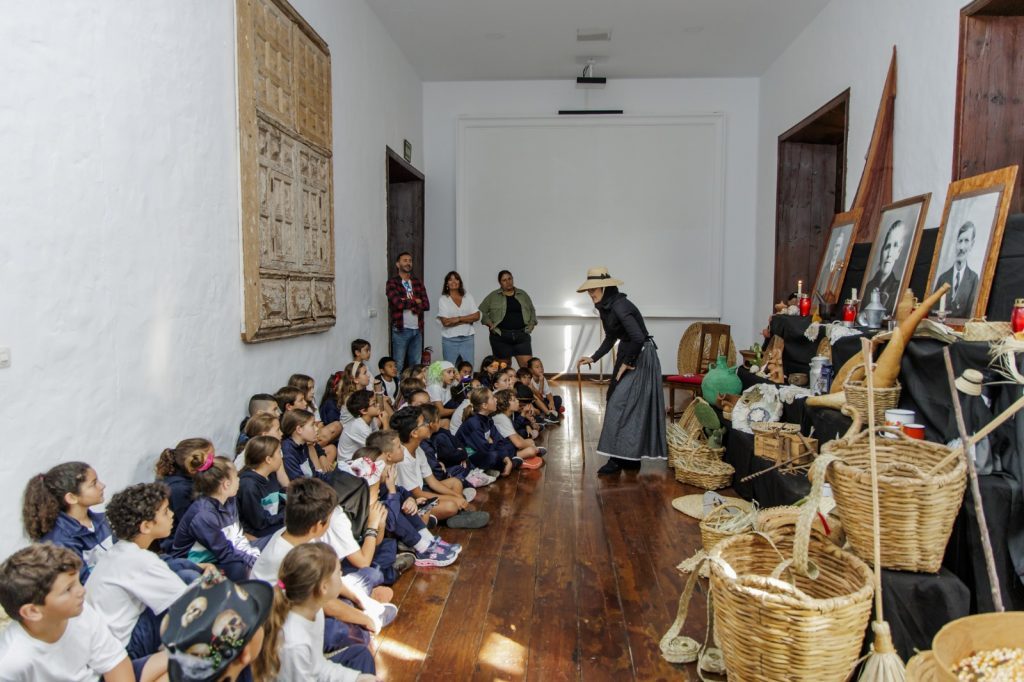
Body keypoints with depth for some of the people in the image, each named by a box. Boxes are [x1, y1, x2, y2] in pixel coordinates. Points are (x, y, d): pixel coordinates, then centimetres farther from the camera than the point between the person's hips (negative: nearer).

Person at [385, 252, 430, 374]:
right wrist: (415, 301, -3)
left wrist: (407, 303, -10)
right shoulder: (392, 283, -3)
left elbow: (426, 304, 3)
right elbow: (398, 303, -18)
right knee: (398, 366, -1)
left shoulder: (418, 283, 13)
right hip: (401, 330, -5)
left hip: (417, 329, 5)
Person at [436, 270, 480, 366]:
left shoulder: (468, 297, 10)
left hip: (467, 338, 2)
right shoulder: (443, 300, 0)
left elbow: (477, 316, 0)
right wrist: (467, 320, -6)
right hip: (450, 340, -2)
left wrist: (458, 319, -9)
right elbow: (446, 322, -10)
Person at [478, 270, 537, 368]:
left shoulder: (523, 295, 14)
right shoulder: (493, 296, 6)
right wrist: (490, 324, -6)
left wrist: (532, 323, 7)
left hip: (522, 335, 1)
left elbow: (532, 311, 22)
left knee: (528, 365, -11)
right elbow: (481, 311, 6)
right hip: (500, 335, -1)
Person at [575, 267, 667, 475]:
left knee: (621, 404, -9)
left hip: (641, 358, -10)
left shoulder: (620, 306, -24)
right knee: (629, 406, 12)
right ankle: (631, 457, 20)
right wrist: (593, 358, 10)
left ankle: (619, 458, -1)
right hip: (628, 354, 10)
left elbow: (638, 338, -32)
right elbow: (611, 338, 18)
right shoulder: (605, 307, 7)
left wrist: (626, 363, -19)